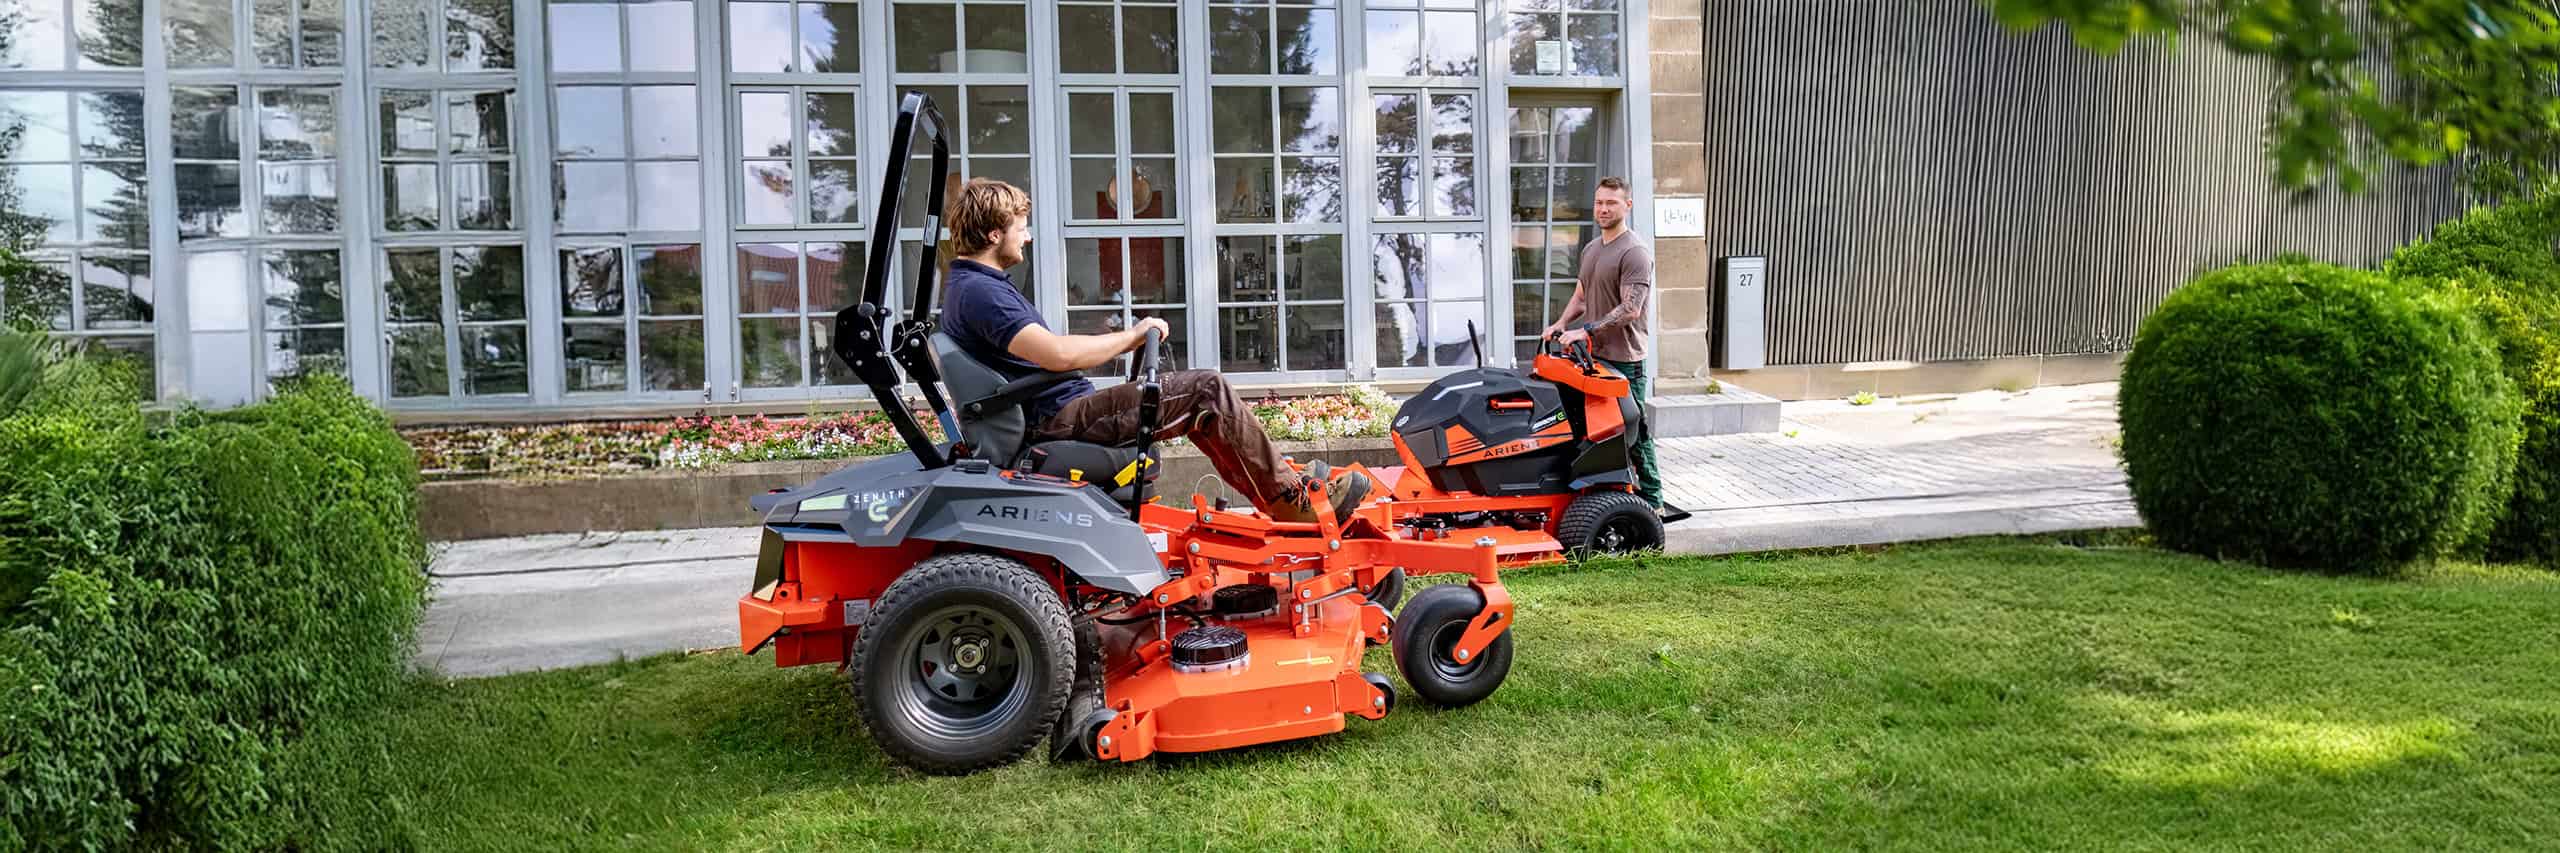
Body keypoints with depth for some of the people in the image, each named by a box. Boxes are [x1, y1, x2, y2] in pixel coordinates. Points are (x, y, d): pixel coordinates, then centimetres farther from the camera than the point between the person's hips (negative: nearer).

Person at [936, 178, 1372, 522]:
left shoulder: (966, 285, 18)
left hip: (1054, 414, 11)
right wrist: (1131, 335, -14)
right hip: (1062, 420, -11)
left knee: (1196, 396, 17)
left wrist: (1122, 342, 13)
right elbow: (1058, 354, -28)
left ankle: (1279, 481, 17)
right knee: (1207, 390, -13)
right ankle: (1294, 501, -4)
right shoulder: (978, 292, -17)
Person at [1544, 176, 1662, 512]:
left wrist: (1586, 331, -22)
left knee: (1633, 431, -4)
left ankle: (1651, 500, 5)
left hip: (1623, 359, -8)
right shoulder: (1590, 249, 17)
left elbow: (1630, 309, -20)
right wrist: (1561, 324, 10)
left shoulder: (1635, 252, -11)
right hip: (1591, 356, 8)